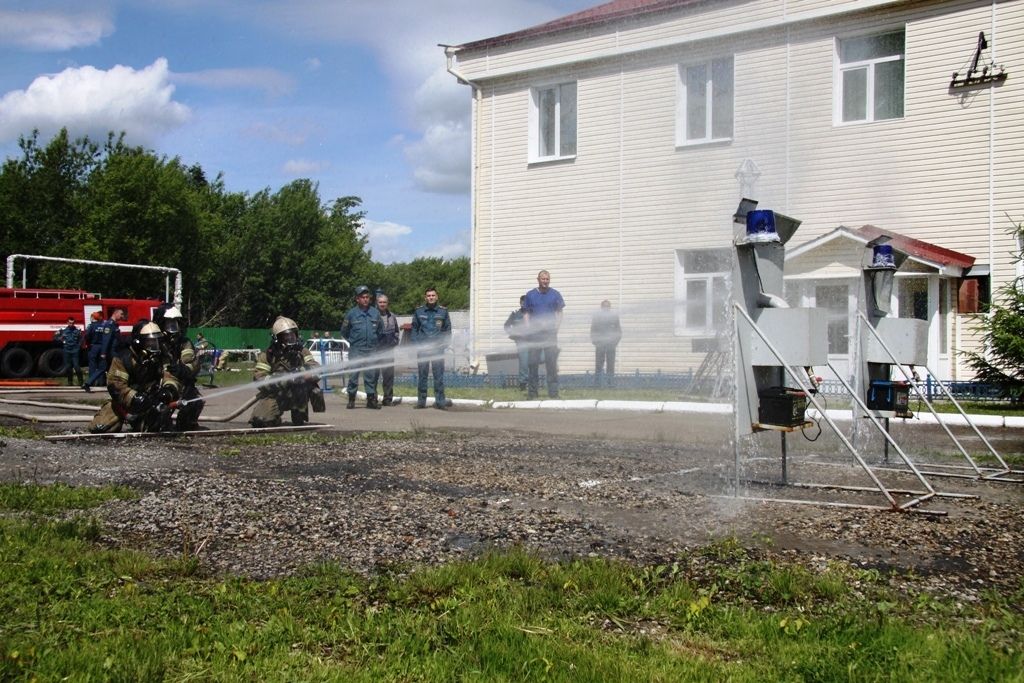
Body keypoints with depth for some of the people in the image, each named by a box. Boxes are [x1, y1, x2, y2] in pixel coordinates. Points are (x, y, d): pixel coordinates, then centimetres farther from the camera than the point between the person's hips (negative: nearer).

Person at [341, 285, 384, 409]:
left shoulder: (375, 312, 6)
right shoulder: (351, 313, 0)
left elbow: (381, 330, 16)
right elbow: (344, 331, 10)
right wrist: (352, 342, 10)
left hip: (371, 350, 2)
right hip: (356, 351, -2)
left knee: (371, 375, 4)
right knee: (353, 374, -4)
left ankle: (371, 399, 11)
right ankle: (351, 399, 4)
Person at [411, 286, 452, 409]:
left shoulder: (443, 311, 7)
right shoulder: (419, 311, 7)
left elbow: (447, 329, 10)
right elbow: (414, 328, 10)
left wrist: (445, 343, -2)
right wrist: (416, 343, -2)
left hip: (438, 348, 0)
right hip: (422, 348, 1)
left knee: (439, 375, -2)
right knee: (422, 375, 5)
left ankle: (440, 401, 0)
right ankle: (421, 401, 10)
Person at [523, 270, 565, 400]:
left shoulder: (555, 294, 7)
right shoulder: (530, 295, 9)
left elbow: (559, 312, 9)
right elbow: (526, 313, 11)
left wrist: (557, 326, -3)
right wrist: (528, 326, -3)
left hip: (550, 332, -1)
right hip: (535, 332, 1)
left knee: (551, 362, -2)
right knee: (533, 362, 2)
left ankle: (553, 391, 1)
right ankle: (532, 391, 7)